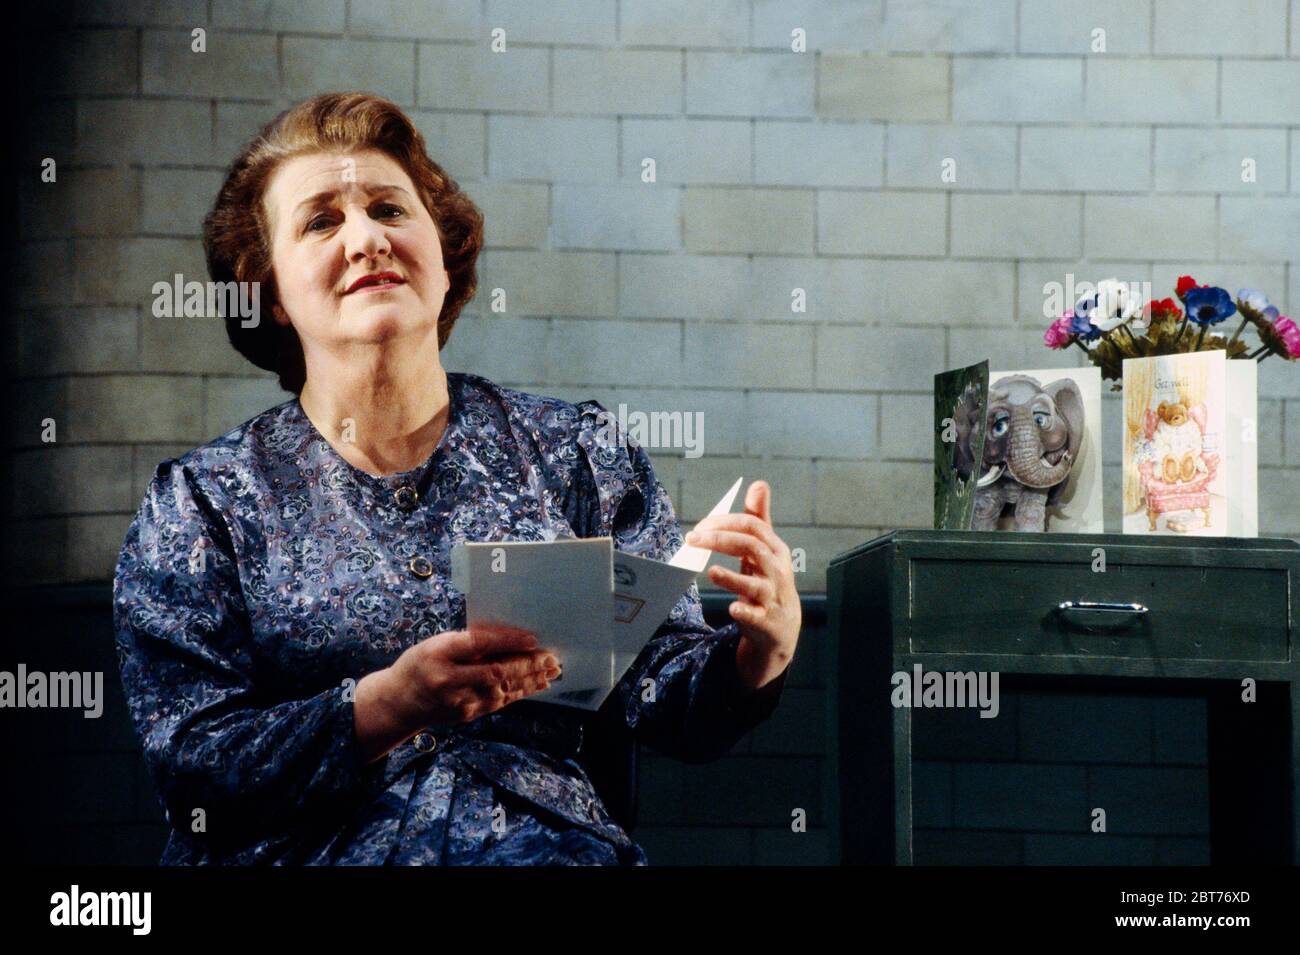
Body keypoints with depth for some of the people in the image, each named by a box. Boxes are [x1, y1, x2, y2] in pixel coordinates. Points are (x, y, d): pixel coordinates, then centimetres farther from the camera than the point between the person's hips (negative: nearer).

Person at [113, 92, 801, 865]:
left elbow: (666, 694, 5)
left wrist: (758, 655, -18)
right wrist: (392, 704, -19)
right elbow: (191, 765, -4)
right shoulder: (202, 504, 6)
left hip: (537, 836, 2)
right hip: (306, 846, -2)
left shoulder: (578, 455, 10)